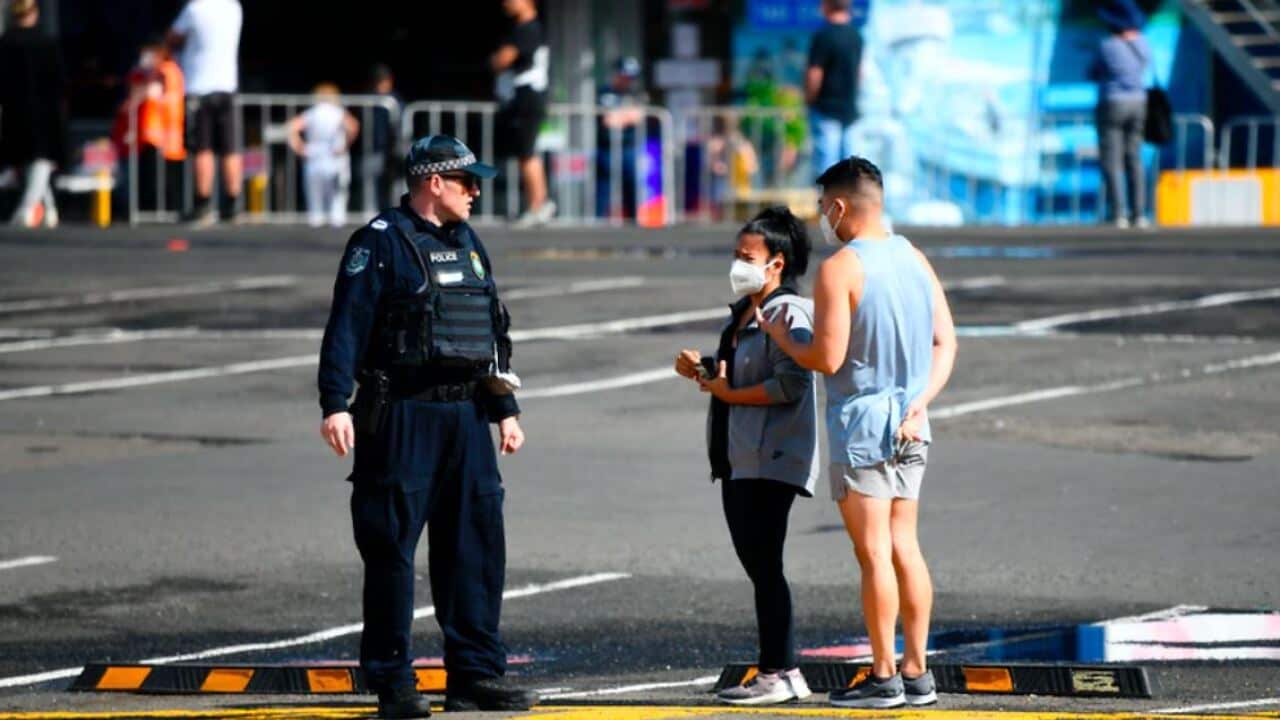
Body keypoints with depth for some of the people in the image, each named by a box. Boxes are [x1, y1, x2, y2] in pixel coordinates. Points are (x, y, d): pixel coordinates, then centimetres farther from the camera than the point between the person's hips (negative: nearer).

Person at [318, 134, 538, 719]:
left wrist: (506, 409, 20)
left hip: (466, 418, 7)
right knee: (391, 550, -3)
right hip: (402, 420, -7)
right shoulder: (381, 242, -6)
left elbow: (494, 333, 24)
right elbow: (346, 327, -13)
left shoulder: (468, 245, 18)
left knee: (475, 546, 5)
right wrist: (335, 404, -21)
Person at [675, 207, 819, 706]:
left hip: (771, 460, -10)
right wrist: (703, 371, 8)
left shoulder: (788, 314, -13)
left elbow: (789, 384, -23)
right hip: (738, 459, 10)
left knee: (764, 565, -10)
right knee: (756, 564, 11)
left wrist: (727, 392, -16)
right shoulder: (742, 313, 18)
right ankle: (784, 671, 16)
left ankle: (779, 674, -6)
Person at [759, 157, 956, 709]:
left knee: (873, 554, -3)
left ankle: (883, 677, -1)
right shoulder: (915, 260, 9)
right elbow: (945, 343, 9)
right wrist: (919, 404, 2)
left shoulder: (839, 270, -14)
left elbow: (827, 359, -17)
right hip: (909, 428, 7)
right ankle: (916, 673, 13)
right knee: (904, 549, 12)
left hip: (861, 424, -7)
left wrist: (780, 336, 1)